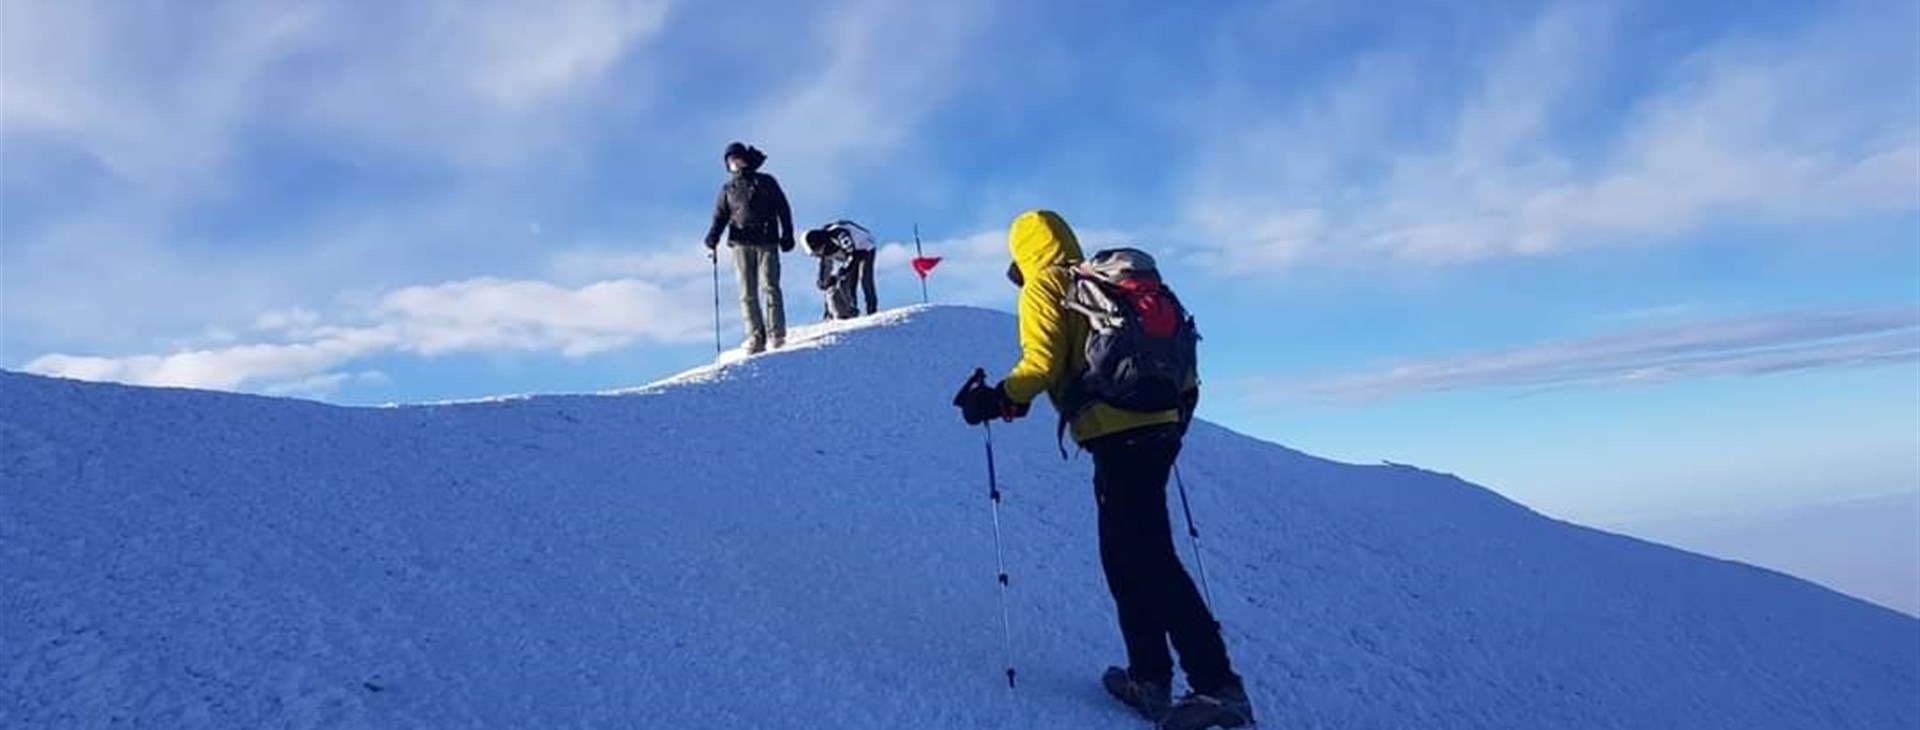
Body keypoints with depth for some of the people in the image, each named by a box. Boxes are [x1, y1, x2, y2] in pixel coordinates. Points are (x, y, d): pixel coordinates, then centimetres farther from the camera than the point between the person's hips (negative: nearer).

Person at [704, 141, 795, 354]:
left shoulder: (766, 182, 14)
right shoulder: (728, 189, 19)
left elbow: (783, 209, 11)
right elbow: (719, 218, 15)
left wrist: (787, 235, 1)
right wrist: (711, 243, -1)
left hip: (767, 242, -2)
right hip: (741, 244, 2)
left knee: (769, 288, -11)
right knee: (747, 293, -5)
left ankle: (776, 335, -12)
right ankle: (755, 337, -7)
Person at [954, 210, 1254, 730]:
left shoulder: (1042, 287, 2)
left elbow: (1042, 362, -12)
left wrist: (999, 401, -2)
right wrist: (1182, 402, 33)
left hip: (1116, 433, -8)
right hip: (1160, 425, 8)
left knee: (1147, 559, -9)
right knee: (1128, 554, 14)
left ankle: (1218, 685, -13)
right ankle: (1150, 677, 15)